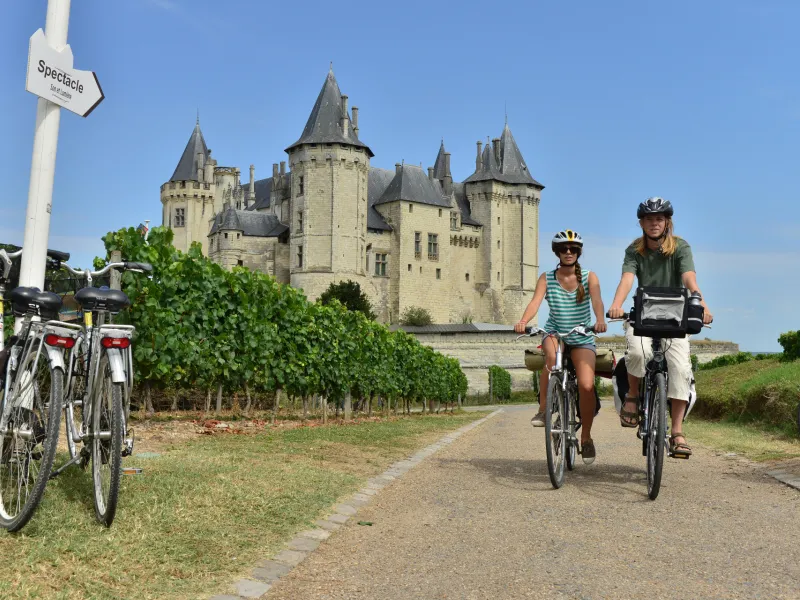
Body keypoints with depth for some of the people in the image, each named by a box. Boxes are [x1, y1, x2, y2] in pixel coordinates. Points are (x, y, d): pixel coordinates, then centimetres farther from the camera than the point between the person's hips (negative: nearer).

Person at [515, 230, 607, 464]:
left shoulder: (589, 278, 1)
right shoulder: (546, 279, 1)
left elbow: (597, 300, -17)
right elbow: (535, 302, -15)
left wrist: (600, 321, -39)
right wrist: (522, 322, -35)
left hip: (583, 339, 0)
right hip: (555, 333, 0)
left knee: (586, 385, -18)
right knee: (552, 355, -37)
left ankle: (586, 437, 5)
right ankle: (543, 409, -20)